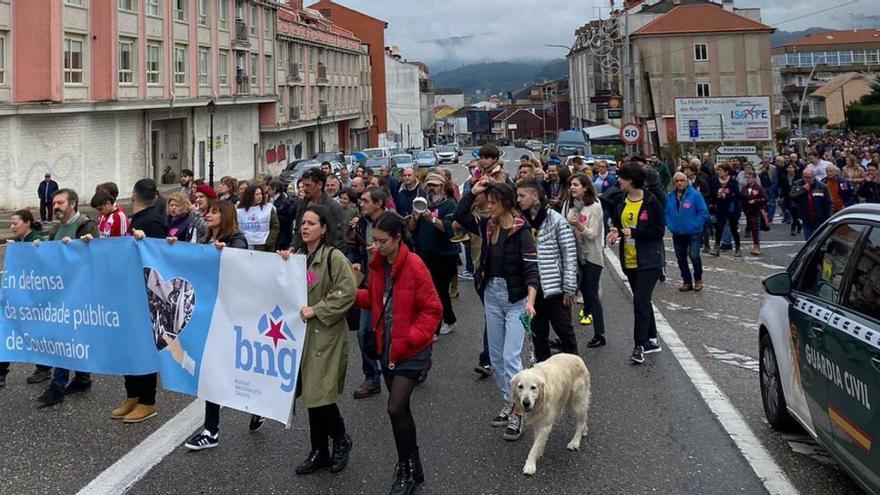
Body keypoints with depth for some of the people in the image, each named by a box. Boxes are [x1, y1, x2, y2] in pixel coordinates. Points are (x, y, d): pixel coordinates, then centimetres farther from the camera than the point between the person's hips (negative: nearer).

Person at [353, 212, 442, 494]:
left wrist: (410, 338, -22)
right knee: (400, 408, 15)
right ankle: (410, 467, 31)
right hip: (387, 348, 7)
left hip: (411, 351, -7)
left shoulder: (415, 266, -18)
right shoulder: (377, 264, 2)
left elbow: (433, 310, -15)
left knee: (396, 408, -12)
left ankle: (408, 470, 8)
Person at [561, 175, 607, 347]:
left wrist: (579, 225, -29)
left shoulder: (594, 207, -10)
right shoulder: (568, 204, 5)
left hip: (591, 256, -5)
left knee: (592, 294, -3)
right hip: (575, 253, 5)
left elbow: (593, 234, -14)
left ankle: (599, 335, 4)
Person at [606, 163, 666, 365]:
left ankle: (640, 345, -7)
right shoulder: (620, 199, 4)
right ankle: (652, 340, 28)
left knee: (641, 301, -11)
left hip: (648, 260, -7)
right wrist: (616, 231, -4)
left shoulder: (651, 202, -13)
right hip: (629, 260, 7)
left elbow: (659, 231, -12)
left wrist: (634, 232, -20)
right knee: (642, 300, 16)